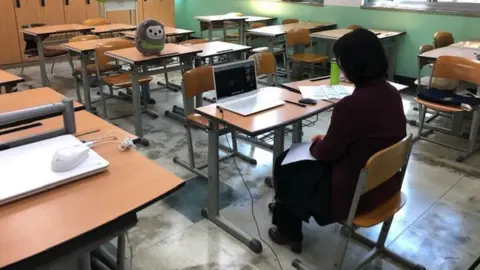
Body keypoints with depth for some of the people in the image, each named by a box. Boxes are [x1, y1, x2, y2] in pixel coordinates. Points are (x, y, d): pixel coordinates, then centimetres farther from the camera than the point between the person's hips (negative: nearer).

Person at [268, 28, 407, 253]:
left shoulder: (351, 105, -30)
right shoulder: (392, 94, -4)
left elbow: (327, 153, -15)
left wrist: (316, 142, 6)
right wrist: (327, 140, 12)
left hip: (355, 193, -8)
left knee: (285, 167, 14)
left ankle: (288, 231, 34)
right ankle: (286, 207, 44)